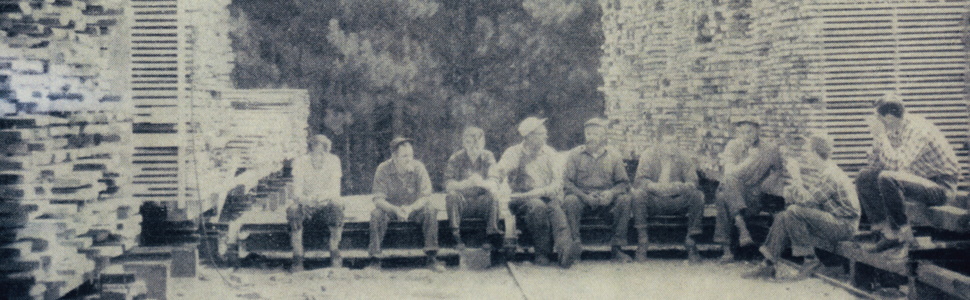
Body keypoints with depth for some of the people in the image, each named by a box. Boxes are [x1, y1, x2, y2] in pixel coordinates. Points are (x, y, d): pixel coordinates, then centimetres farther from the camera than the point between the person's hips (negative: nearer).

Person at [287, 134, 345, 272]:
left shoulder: (333, 161, -8)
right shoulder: (300, 162, -9)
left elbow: (335, 191, -14)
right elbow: (297, 192, -15)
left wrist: (323, 196, -36)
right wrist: (304, 200, -39)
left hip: (326, 203, 0)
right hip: (306, 203, 0)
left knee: (337, 205, -34)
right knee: (293, 210, -33)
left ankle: (335, 255, -25)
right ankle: (297, 259, -28)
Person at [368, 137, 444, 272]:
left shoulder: (418, 167, -15)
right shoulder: (383, 169, -17)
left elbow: (425, 197, -17)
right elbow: (378, 200, -19)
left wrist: (410, 208, -37)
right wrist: (396, 210, -39)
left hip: (414, 208, 0)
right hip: (391, 208, 0)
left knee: (430, 211, -29)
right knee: (376, 214, -31)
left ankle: (432, 258, -23)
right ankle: (375, 259, -20)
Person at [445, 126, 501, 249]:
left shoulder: (488, 157, 3)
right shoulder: (456, 159, -2)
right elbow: (448, 185, -14)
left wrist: (481, 183, -33)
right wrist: (467, 183, -34)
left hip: (482, 204, 1)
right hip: (462, 204, 0)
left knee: (493, 195, -29)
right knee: (452, 196, -30)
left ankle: (492, 232, -25)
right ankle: (455, 235, -25)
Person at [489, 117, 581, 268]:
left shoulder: (549, 152, 14)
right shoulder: (514, 153, 6)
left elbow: (557, 181, 5)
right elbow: (496, 173, -5)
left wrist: (541, 191, -14)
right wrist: (494, 187, -28)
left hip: (547, 197, 2)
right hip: (521, 199, -2)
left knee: (555, 207, -33)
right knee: (538, 206, -36)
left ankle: (565, 248, -54)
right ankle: (543, 252, -29)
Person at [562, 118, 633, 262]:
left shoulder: (614, 155, 7)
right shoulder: (575, 154, 3)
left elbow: (624, 182, 5)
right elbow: (567, 182, -3)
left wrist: (611, 193, -17)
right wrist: (585, 196, -18)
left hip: (606, 200, 1)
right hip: (582, 197, -1)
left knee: (625, 199, -27)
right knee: (570, 200, -34)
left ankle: (616, 247, -19)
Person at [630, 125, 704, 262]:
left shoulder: (683, 156, 2)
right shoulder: (648, 155, -1)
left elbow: (692, 181, -3)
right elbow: (639, 181, -11)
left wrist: (680, 186, -27)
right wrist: (654, 186, -33)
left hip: (677, 202, 1)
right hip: (654, 202, -1)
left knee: (697, 195, -26)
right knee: (638, 194, -31)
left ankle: (691, 240, -18)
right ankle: (642, 239, -23)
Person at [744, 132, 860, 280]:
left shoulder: (830, 175, -22)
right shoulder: (820, 171, 10)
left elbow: (806, 200, -28)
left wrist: (796, 175, -20)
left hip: (844, 225, -10)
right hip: (831, 220, 10)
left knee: (794, 212, -27)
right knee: (781, 218, 2)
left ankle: (810, 259, -14)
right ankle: (768, 265, 0)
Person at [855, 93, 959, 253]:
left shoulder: (917, 130, -25)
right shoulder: (893, 130, 2)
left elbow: (895, 164, -36)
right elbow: (875, 161, 15)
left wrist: (881, 135, -27)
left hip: (941, 187, -9)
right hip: (919, 178, 9)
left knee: (887, 179, -33)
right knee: (864, 178, 1)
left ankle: (903, 233, -17)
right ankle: (885, 232, 0)